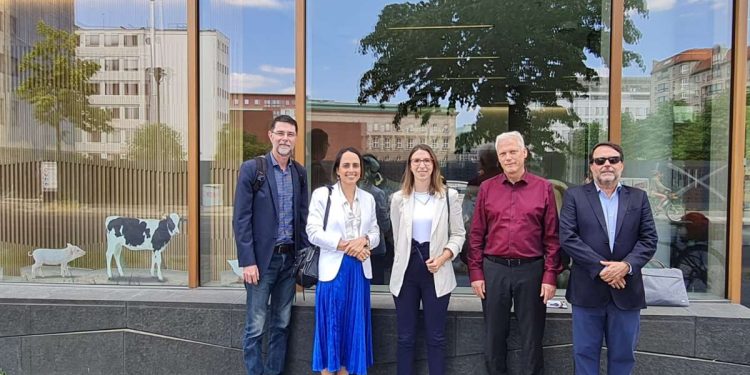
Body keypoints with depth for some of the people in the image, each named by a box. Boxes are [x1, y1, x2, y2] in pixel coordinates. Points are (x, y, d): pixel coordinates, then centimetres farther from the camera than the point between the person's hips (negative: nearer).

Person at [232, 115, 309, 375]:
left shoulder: (300, 172, 8)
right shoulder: (252, 168, -6)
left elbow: (302, 217, 11)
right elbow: (241, 218, -9)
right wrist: (247, 261, -14)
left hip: (289, 258, 5)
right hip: (262, 258, -5)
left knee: (281, 325, 13)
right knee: (255, 326, 3)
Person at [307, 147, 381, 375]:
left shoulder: (368, 198, 11)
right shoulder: (322, 194, -3)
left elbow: (376, 234, 10)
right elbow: (313, 232, -10)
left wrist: (364, 240, -13)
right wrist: (346, 245, -16)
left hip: (360, 270, 4)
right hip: (333, 269, -4)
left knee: (353, 328, 10)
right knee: (331, 327, 2)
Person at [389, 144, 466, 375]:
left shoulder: (449, 196, 0)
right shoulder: (398, 198, 4)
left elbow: (458, 234, 1)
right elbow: (398, 238, 12)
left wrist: (443, 257, -13)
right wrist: (404, 262, 12)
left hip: (437, 272, -1)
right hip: (406, 271, 1)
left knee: (436, 337, 6)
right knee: (406, 337, 9)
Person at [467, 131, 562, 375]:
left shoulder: (543, 188, 1)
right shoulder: (486, 188, 4)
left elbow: (552, 236, 0)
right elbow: (476, 235, 5)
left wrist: (550, 276, -4)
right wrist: (476, 273, 1)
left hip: (531, 270, -1)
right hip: (494, 269, 2)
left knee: (531, 337, 9)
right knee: (494, 335, 12)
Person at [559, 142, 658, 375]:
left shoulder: (638, 198, 9)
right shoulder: (574, 196, 1)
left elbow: (649, 239, 2)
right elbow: (567, 238, -8)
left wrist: (626, 265, -14)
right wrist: (600, 267, -15)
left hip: (626, 290, 2)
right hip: (587, 289, -2)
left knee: (623, 355, 12)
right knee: (585, 353, 7)